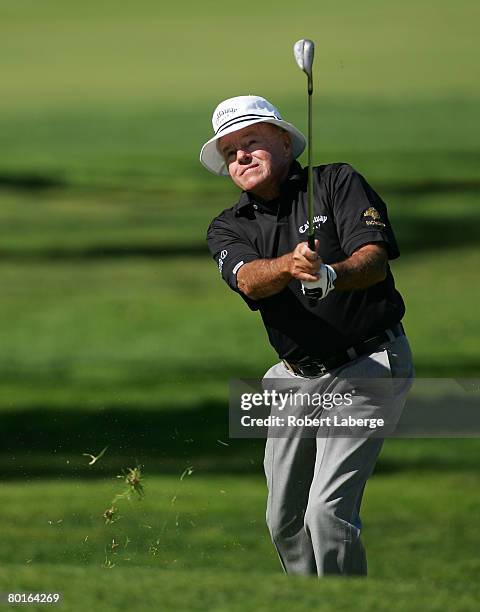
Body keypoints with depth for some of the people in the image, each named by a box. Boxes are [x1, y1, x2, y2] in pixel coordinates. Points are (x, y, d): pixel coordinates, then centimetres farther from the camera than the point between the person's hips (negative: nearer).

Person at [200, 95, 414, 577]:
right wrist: (290, 264, -38)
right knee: (284, 520, 11)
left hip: (367, 365, -6)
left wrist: (331, 275, -38)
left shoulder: (337, 183, -3)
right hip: (296, 377, 6)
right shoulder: (228, 228, 7)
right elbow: (248, 279, -16)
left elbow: (374, 260, -16)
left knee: (328, 509, -17)